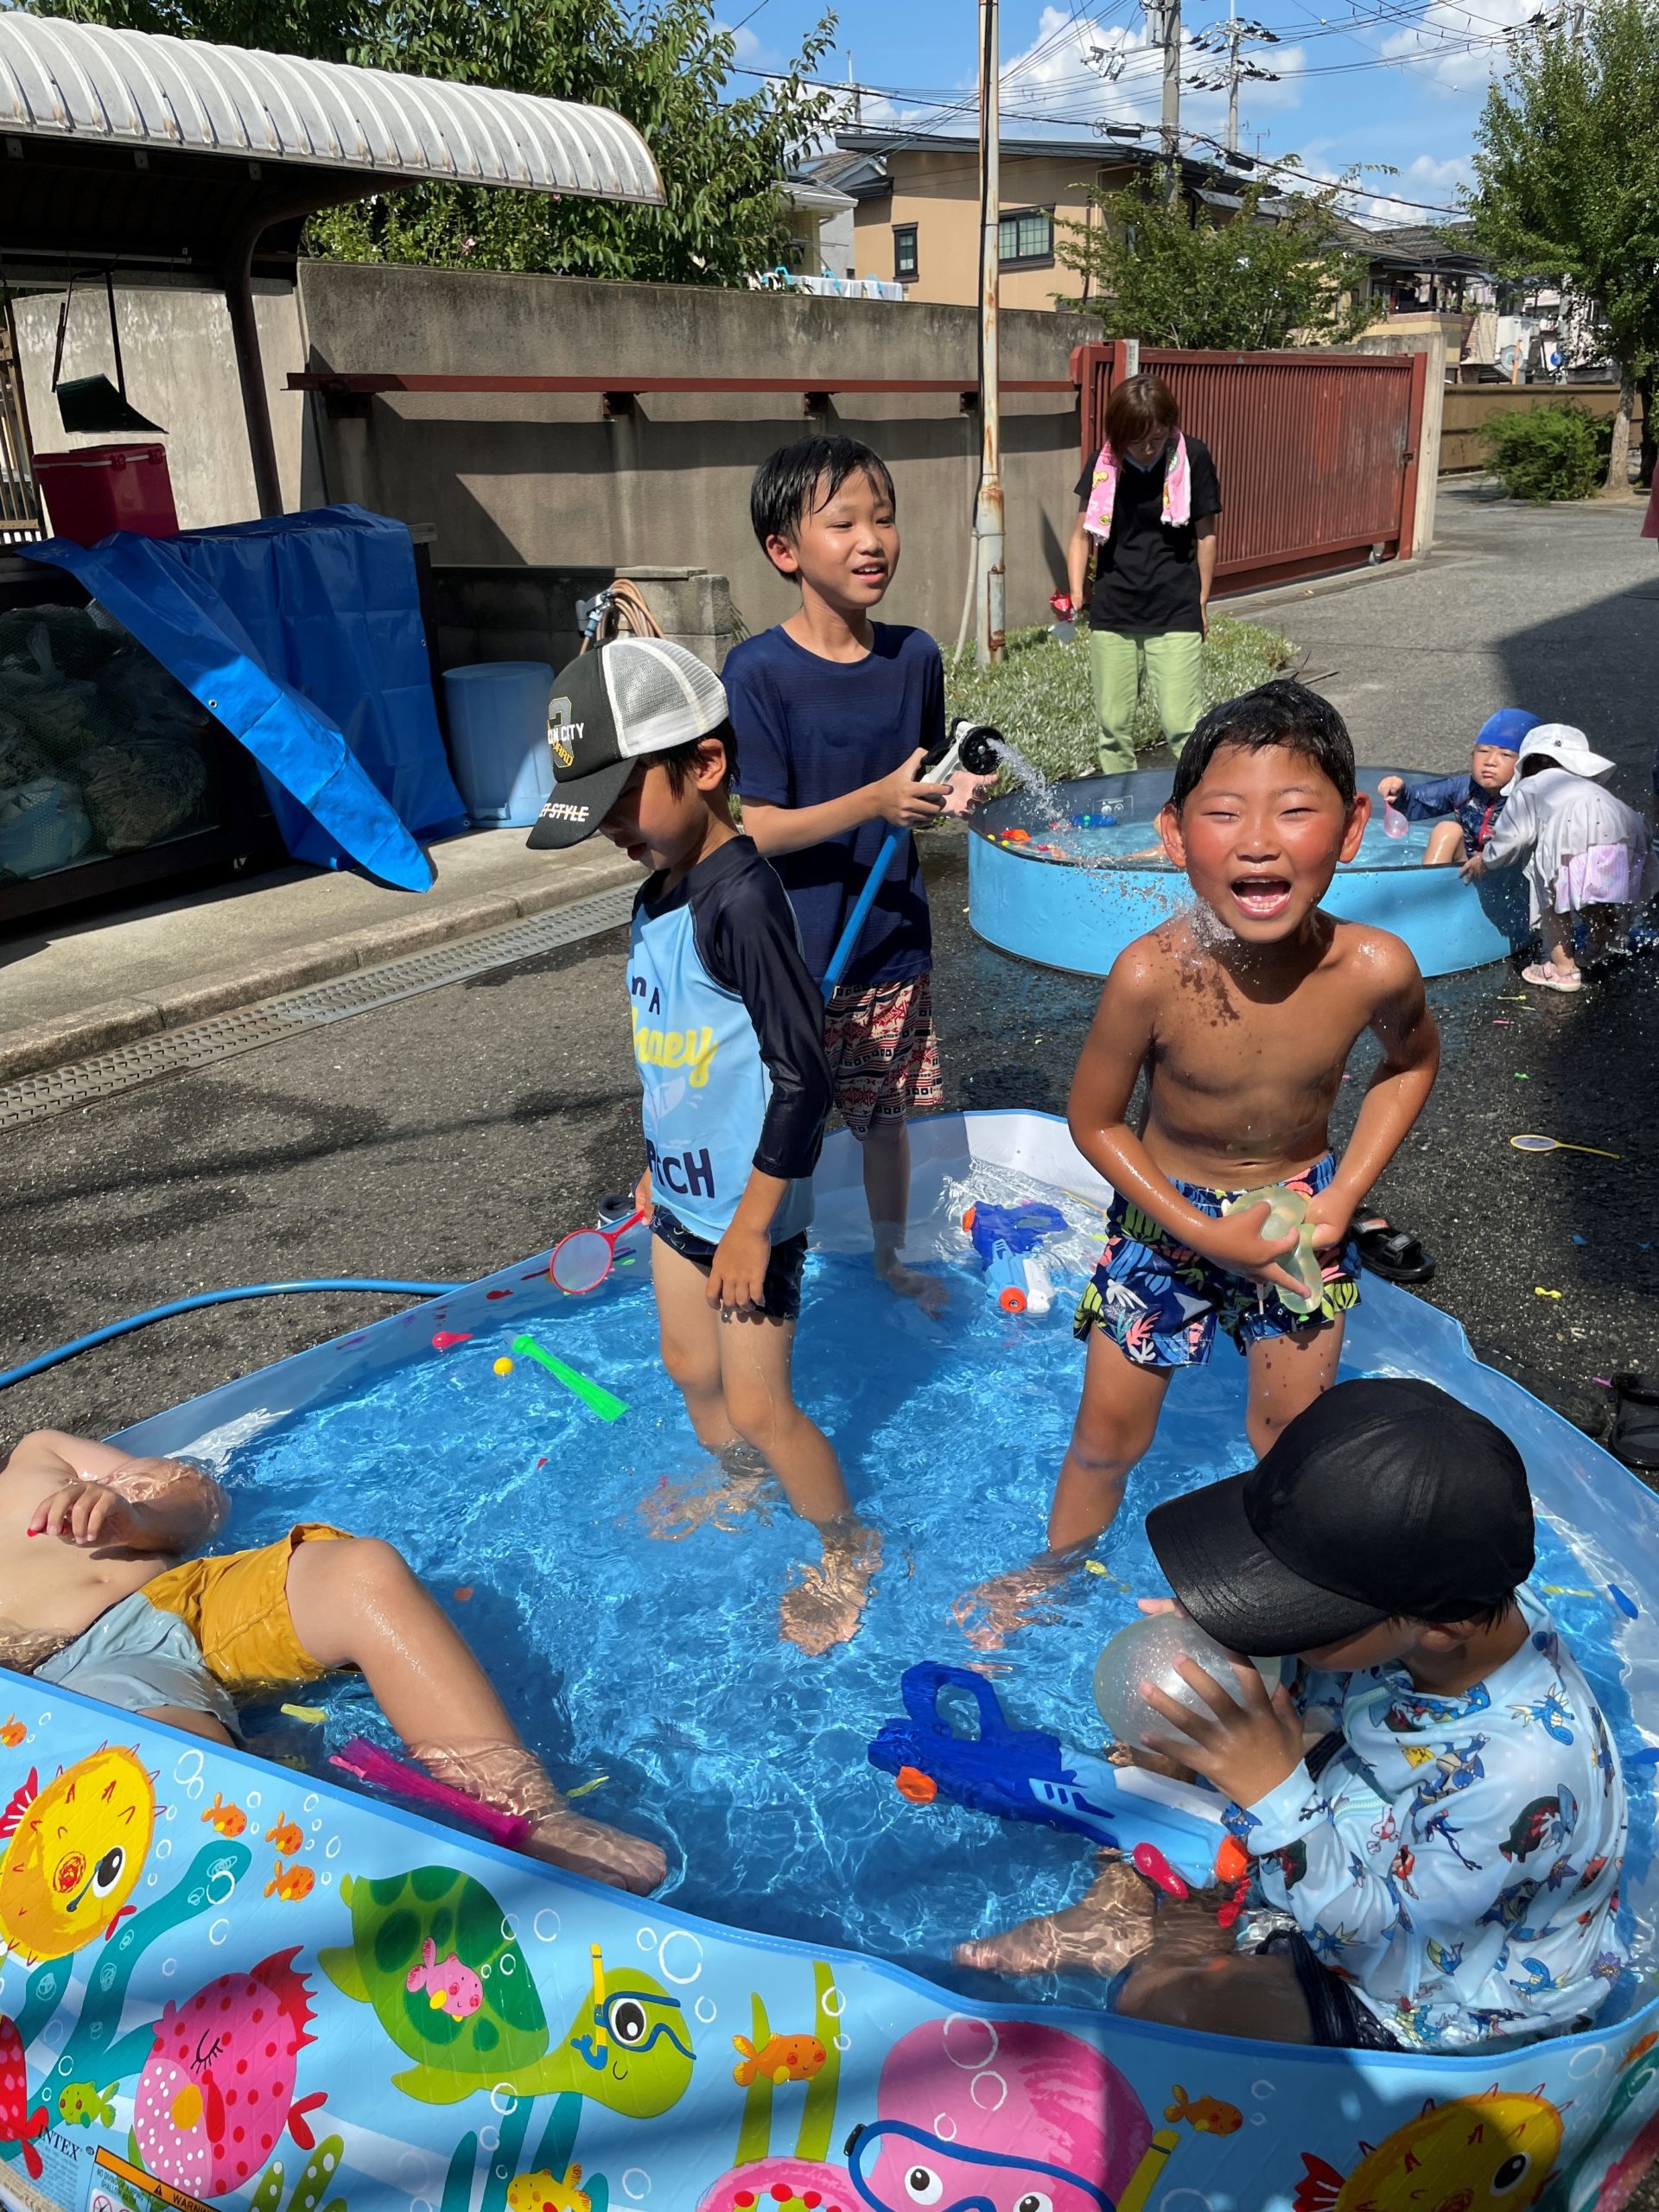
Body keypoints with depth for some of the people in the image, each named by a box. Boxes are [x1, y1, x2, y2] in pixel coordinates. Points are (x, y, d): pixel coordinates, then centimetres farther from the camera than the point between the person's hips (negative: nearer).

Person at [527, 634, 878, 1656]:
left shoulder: (742, 899, -25)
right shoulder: (661, 893, 4)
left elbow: (802, 1075, -24)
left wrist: (750, 1225, -21)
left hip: (747, 1208, -9)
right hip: (684, 1191, 9)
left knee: (758, 1405, 4)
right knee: (690, 1366, 24)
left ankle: (848, 1552, 28)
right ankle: (739, 1494, 50)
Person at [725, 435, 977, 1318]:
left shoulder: (915, 657, -1)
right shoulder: (758, 672, -16)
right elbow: (754, 829, -18)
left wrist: (950, 793, -10)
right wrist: (878, 801, -28)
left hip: (893, 946, 5)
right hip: (794, 955, -4)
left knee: (888, 1113, 19)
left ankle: (890, 1257, 42)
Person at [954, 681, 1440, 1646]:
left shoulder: (1375, 968, -25)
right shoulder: (1153, 975, -31)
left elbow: (1412, 1059, -1)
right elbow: (1094, 1121, -15)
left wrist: (1346, 1193, -9)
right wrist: (1207, 1235, -18)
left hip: (1302, 1210, 1)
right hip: (1166, 1214, -1)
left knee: (1293, 1434, 18)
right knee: (1110, 1435, 14)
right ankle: (1057, 1569, 44)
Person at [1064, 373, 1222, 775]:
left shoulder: (1191, 457, -6)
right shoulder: (1105, 464, -1)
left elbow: (1205, 533, 2)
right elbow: (1082, 535, 6)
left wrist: (1201, 601, 6)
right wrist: (1076, 597, -3)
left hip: (1176, 614, -3)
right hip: (1112, 613, 3)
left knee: (1181, 723, -9)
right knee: (1113, 725, 8)